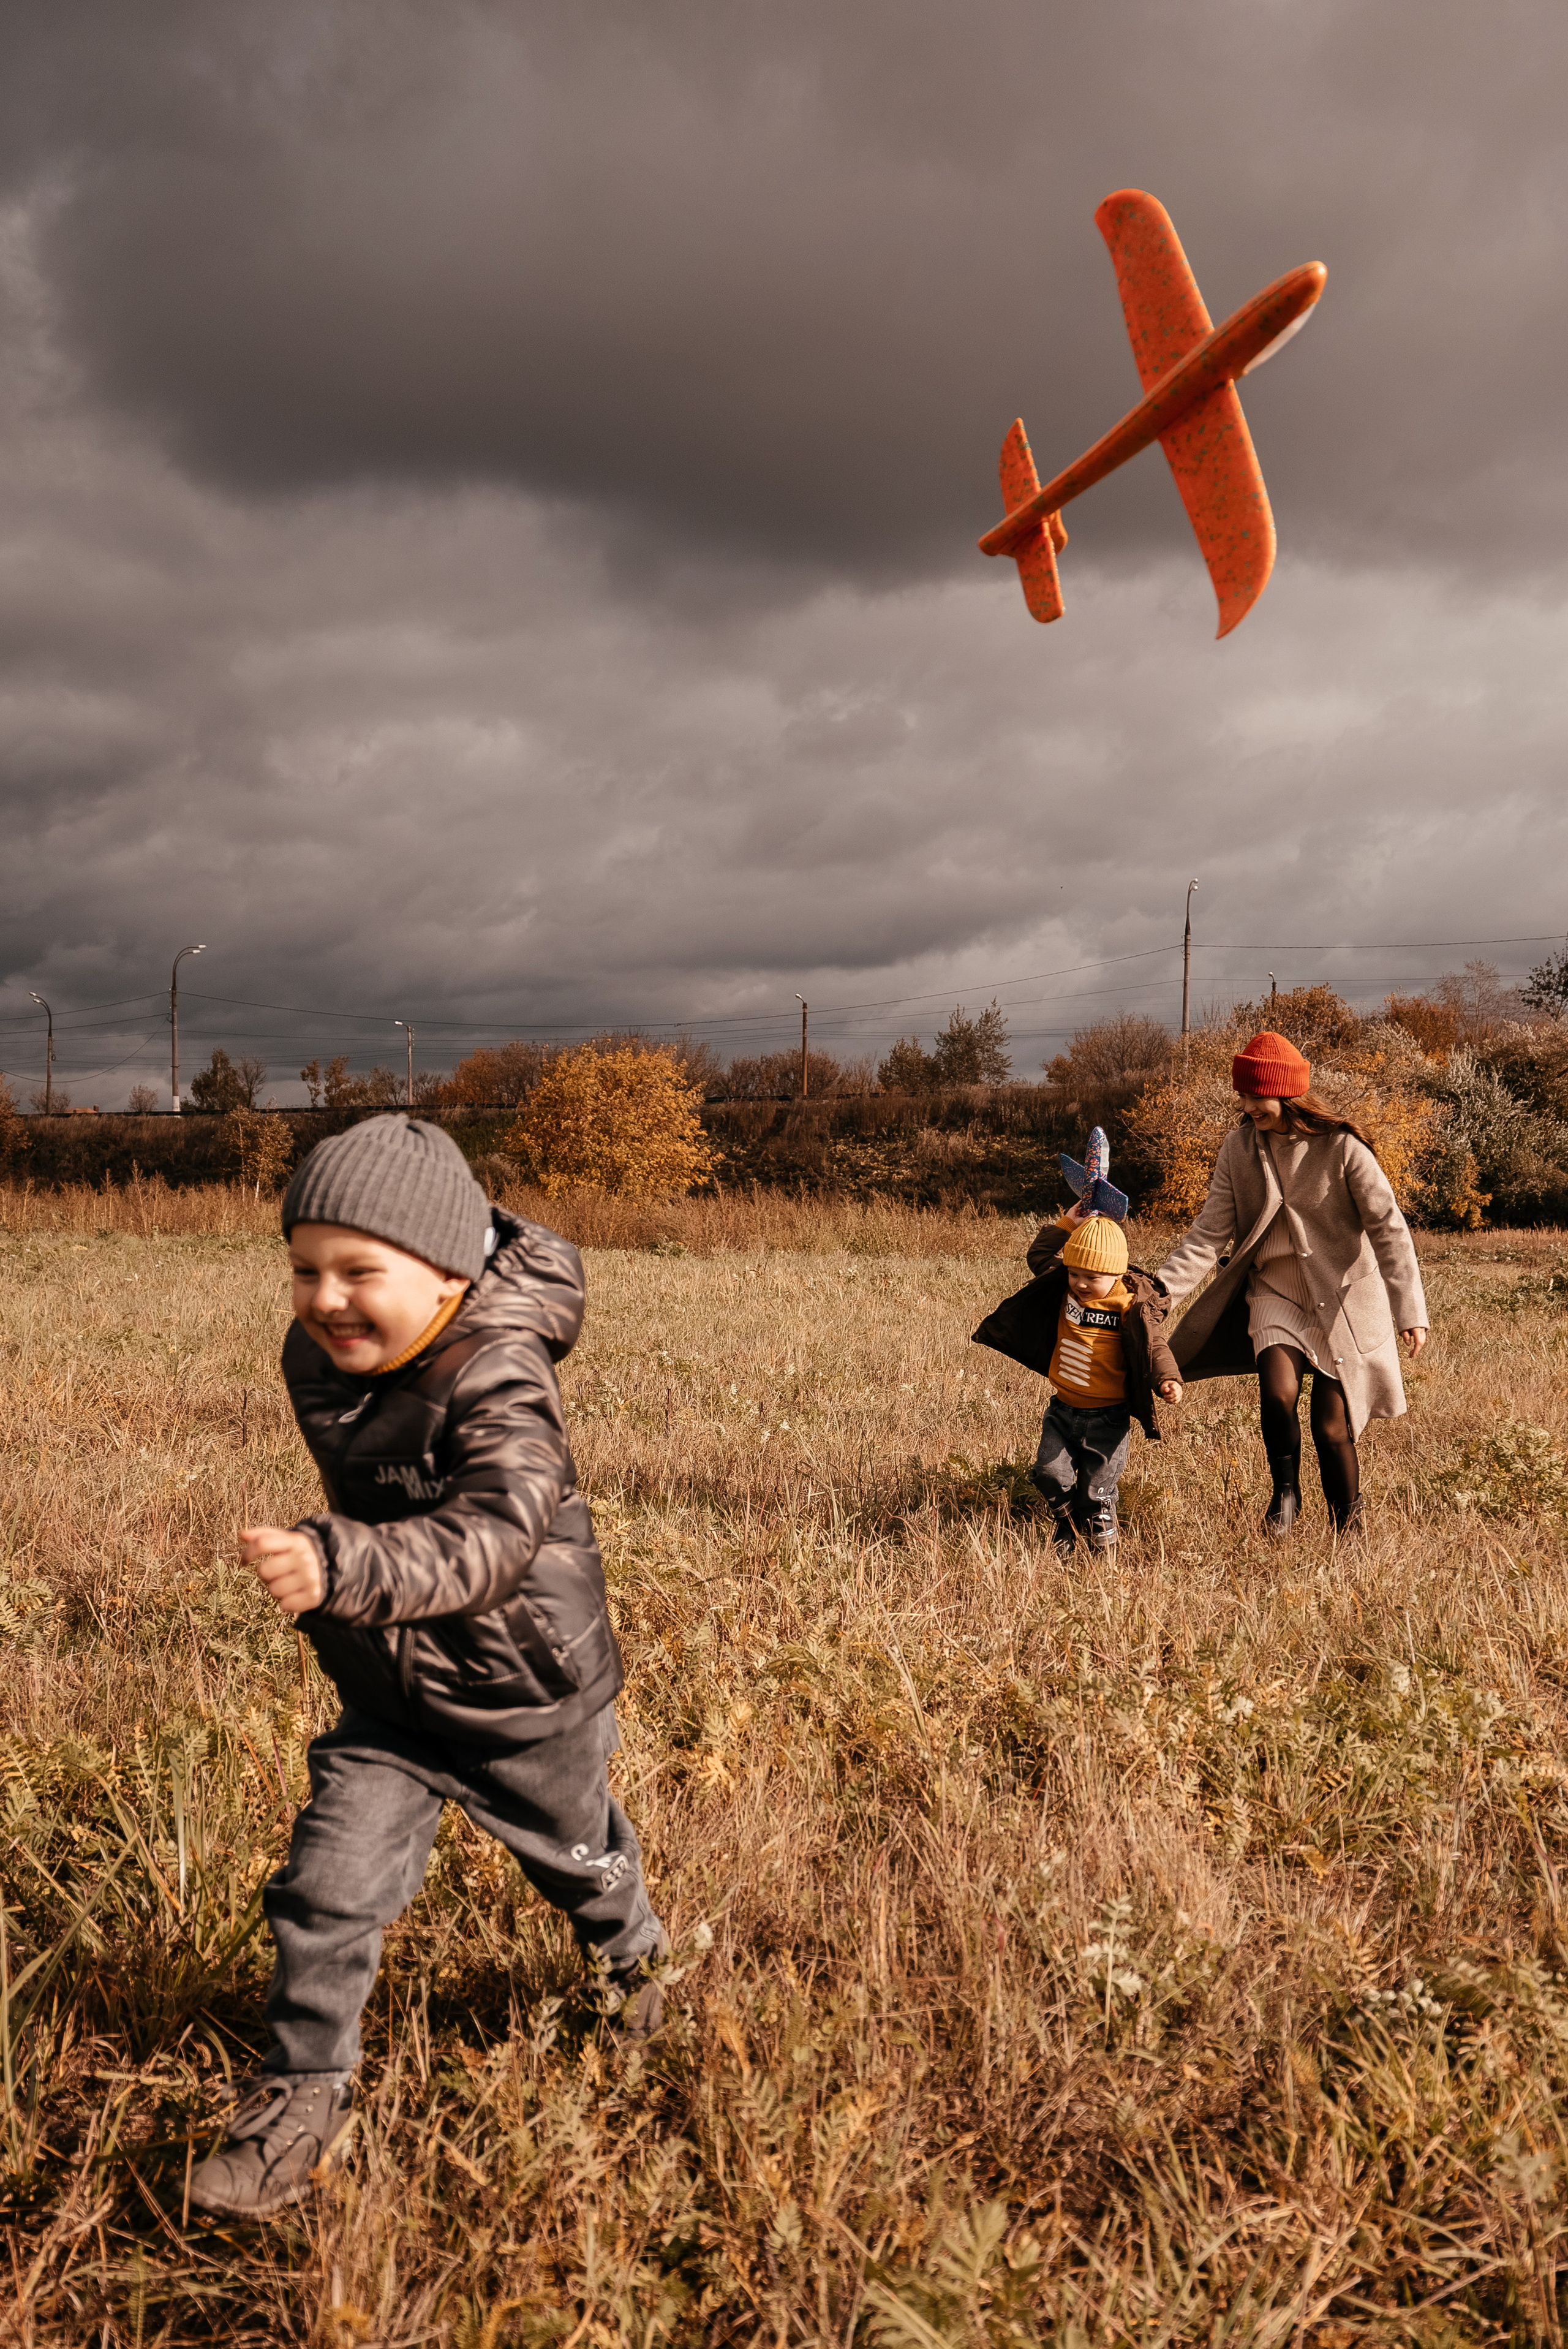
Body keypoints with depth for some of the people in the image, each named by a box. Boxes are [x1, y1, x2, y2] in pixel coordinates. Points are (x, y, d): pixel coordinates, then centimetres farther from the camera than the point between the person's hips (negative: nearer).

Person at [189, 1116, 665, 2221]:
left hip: (528, 1695, -4)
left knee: (577, 1852, 22)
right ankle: (304, 2099, 15)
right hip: (387, 1693, 4)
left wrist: (338, 1565, -62)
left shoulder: (499, 1383, -33)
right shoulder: (317, 1360, -10)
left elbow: (492, 1539, -49)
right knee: (325, 1887, -5)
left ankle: (634, 1951, 55)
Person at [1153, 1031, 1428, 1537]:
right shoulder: (1239, 1148, -3)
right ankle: (1285, 1491, 4)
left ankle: (1350, 1531, 21)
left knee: (1331, 1426, -2)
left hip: (1341, 1299, -2)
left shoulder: (1341, 1148, -14)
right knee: (1278, 1391, -23)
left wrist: (1410, 1310, -18)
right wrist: (1165, 1283, -16)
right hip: (1274, 1291, 3)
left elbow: (1388, 1228, -13)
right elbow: (1212, 1230, -3)